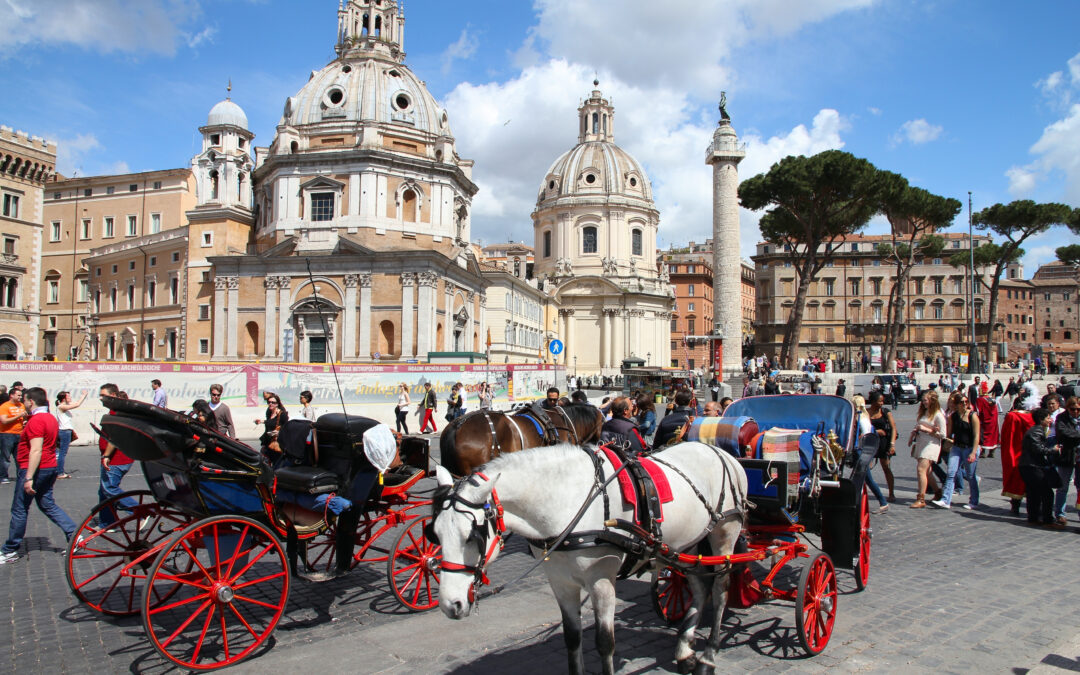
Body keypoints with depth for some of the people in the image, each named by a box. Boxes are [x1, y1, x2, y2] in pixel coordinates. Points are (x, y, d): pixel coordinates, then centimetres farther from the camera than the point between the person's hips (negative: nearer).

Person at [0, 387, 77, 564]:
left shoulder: (36, 420, -18)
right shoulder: (51, 418, 12)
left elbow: (36, 450, -24)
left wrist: (29, 478, -24)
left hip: (35, 469, -9)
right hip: (50, 468, 9)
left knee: (19, 509, 2)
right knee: (47, 505, 15)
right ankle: (73, 535, 6)